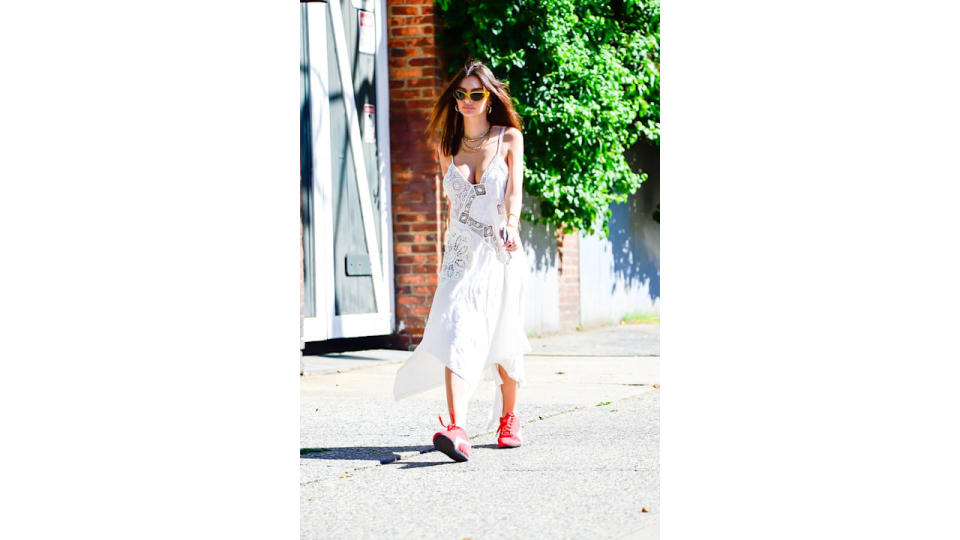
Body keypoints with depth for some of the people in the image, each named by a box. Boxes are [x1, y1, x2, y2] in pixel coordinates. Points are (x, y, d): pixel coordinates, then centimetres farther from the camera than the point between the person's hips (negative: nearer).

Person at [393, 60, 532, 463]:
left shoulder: (509, 138, 1)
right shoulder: (448, 147, 10)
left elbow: (514, 191, -13)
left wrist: (511, 228, -31)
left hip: (500, 252, -1)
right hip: (460, 254, 2)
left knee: (502, 340, 8)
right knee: (457, 334, -18)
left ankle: (508, 418, 31)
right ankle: (456, 429, -30)